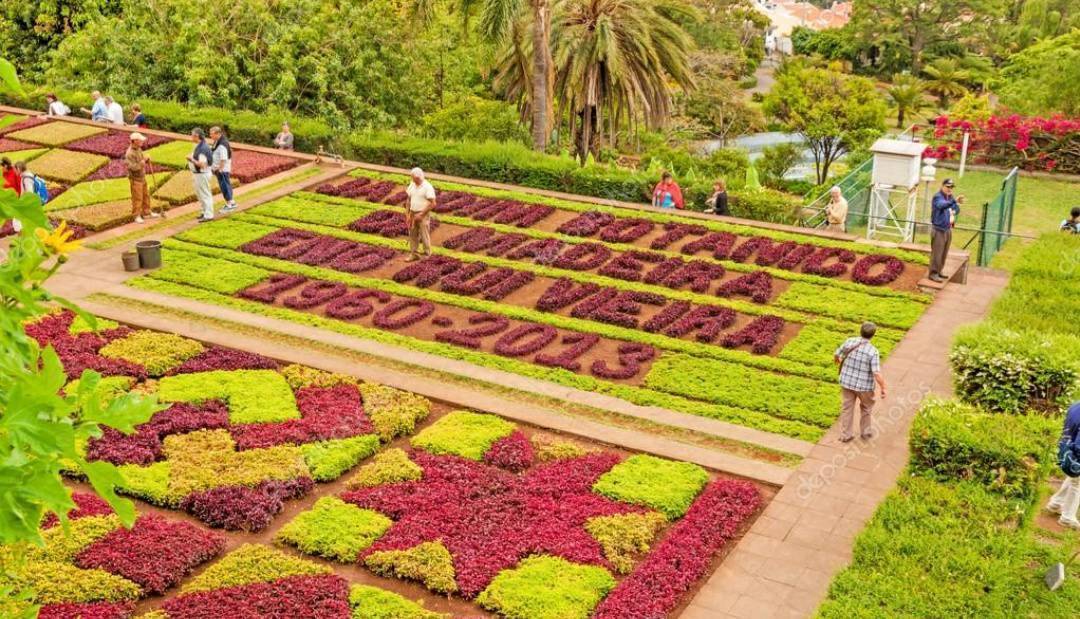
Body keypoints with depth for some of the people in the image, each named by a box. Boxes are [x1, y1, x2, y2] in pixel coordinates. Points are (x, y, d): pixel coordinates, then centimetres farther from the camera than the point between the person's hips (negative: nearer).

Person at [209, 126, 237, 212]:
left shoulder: (222, 145, -24)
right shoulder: (217, 142, 7)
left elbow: (223, 159, -25)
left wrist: (220, 169, -22)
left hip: (222, 169, -10)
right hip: (218, 168, 10)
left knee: (224, 186, -2)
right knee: (225, 185, 17)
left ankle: (229, 204, 6)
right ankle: (231, 202, 27)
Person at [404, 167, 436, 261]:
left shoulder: (427, 187, -17)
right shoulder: (412, 185, 4)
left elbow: (432, 204, -19)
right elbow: (409, 199, 13)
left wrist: (421, 214, -19)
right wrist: (407, 214, 5)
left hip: (423, 215, -7)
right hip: (413, 214, 7)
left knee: (424, 236, 0)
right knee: (413, 235, 12)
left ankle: (427, 256, 11)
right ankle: (413, 254, 23)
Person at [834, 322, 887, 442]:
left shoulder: (849, 341, -13)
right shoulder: (873, 352, -24)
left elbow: (836, 355, 3)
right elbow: (877, 374, -27)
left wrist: (837, 359, 27)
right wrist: (883, 388, -13)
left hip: (847, 382, 3)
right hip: (864, 385, -3)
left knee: (847, 408, 18)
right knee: (866, 407, 24)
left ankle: (845, 435, 26)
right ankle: (865, 431, 38)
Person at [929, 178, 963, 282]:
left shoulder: (950, 197, 10)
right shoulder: (937, 197, -15)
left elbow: (957, 210, 21)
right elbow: (942, 205, -38)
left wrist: (953, 213, -3)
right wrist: (955, 201, -54)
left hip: (948, 229, 8)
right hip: (938, 230, -8)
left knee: (944, 253, 15)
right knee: (936, 253, -7)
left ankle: (939, 271, 26)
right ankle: (933, 273, -2)